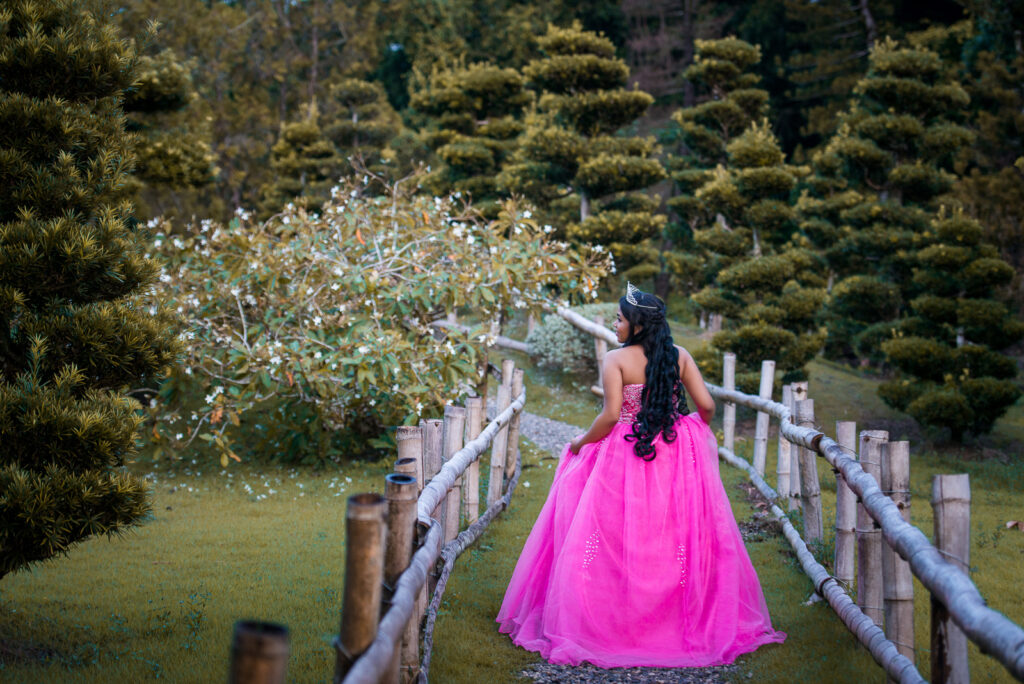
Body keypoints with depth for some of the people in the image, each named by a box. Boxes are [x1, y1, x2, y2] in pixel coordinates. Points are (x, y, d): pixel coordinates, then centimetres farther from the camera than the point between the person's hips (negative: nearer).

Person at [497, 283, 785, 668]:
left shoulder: (616, 360, -10)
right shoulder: (680, 356, 1)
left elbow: (611, 415, -17)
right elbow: (706, 405, -2)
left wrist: (581, 443, -2)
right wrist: (697, 433, 19)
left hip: (624, 458, -4)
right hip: (678, 459, 4)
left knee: (616, 541, 5)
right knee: (679, 537, 12)